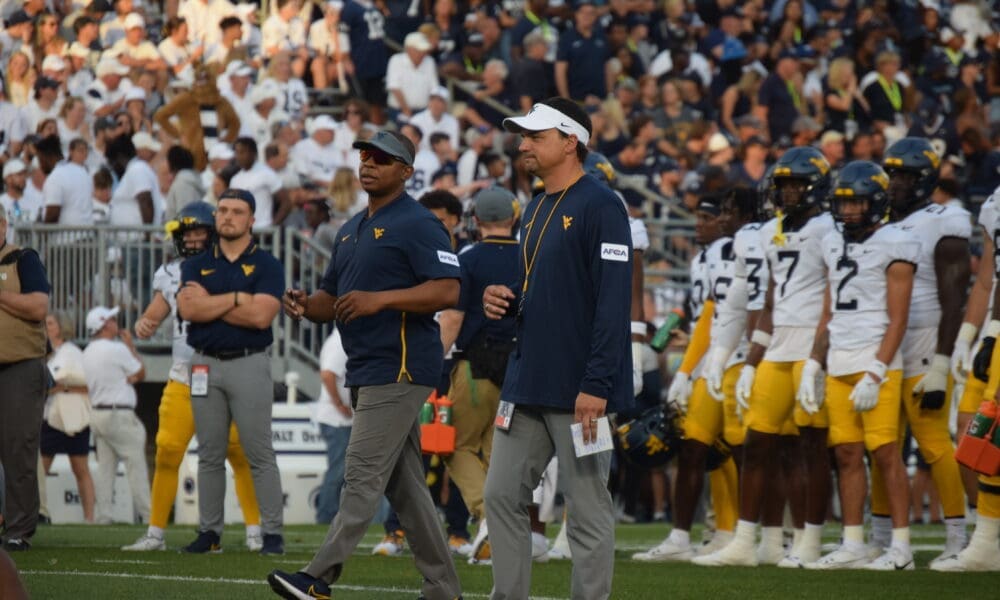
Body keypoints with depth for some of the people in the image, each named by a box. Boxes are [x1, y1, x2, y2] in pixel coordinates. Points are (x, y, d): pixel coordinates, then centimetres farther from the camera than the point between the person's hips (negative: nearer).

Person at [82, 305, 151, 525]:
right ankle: (147, 515, -7)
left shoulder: (88, 353, 12)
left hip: (97, 413, 8)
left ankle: (102, 515, 4)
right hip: (119, 414, -8)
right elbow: (141, 373, -2)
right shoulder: (117, 349, -13)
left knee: (105, 467, 8)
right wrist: (130, 345, 6)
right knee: (136, 464, -5)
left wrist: (126, 378, 6)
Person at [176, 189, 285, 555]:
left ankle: (272, 533, -5)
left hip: (249, 363, -4)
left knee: (259, 453, -6)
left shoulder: (266, 266, 2)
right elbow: (188, 309, -6)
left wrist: (209, 304, -8)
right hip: (205, 364, 4)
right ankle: (209, 532, 11)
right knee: (209, 455, 6)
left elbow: (260, 315, -13)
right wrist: (237, 298, -8)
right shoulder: (196, 265, 12)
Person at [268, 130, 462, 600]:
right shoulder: (351, 230, 20)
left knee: (363, 473, -13)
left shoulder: (417, 224, -8)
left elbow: (448, 291, -18)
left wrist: (380, 299, -25)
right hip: (365, 371, 10)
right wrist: (306, 306, 2)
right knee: (403, 483, 10)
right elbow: (332, 298, 25)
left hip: (400, 369, -10)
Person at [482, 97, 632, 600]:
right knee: (502, 496, 7)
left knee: (587, 511, -3)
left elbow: (613, 301, -18)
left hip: (578, 389, -9)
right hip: (527, 385, 9)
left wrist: (597, 384, -23)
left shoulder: (600, 206, -11)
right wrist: (505, 301, 5)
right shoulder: (536, 210, 17)